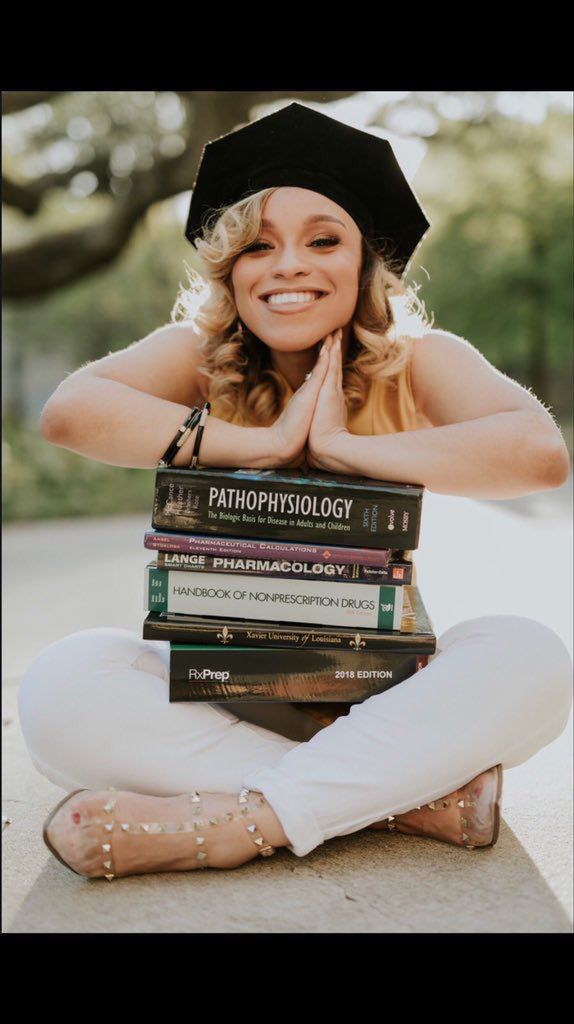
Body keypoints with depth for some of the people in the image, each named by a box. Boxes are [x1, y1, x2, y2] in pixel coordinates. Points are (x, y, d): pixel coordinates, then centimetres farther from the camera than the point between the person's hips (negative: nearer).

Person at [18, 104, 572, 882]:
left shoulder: (418, 363, -6)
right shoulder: (200, 355, -4)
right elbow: (69, 411, -24)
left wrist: (340, 446, -23)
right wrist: (270, 442, -24)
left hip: (377, 687, 0)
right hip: (223, 679, 1)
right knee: (62, 686, -27)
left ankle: (232, 819, -30)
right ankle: (421, 797, -26)